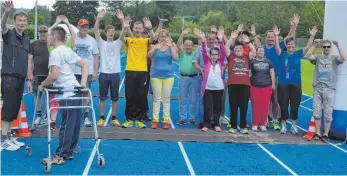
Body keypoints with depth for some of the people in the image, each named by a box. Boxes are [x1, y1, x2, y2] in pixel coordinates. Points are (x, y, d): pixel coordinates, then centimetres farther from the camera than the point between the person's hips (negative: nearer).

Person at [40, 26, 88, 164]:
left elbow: (54, 76, -20)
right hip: (76, 91, 9)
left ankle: (60, 156, -1)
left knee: (67, 125, -6)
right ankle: (69, 152, 20)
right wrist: (83, 82, 13)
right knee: (74, 125, 11)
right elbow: (84, 64, 20)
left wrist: (43, 84, -4)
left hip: (67, 94, -9)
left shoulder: (55, 53, -11)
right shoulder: (69, 51, 16)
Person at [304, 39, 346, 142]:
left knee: (328, 114, 1)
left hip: (329, 89, -2)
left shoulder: (334, 58, 4)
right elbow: (308, 56, -7)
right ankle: (317, 133, 15)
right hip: (317, 89, 2)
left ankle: (326, 134, 11)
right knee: (317, 113, 5)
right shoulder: (318, 57, 9)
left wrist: (338, 46, -18)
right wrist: (314, 45, -10)